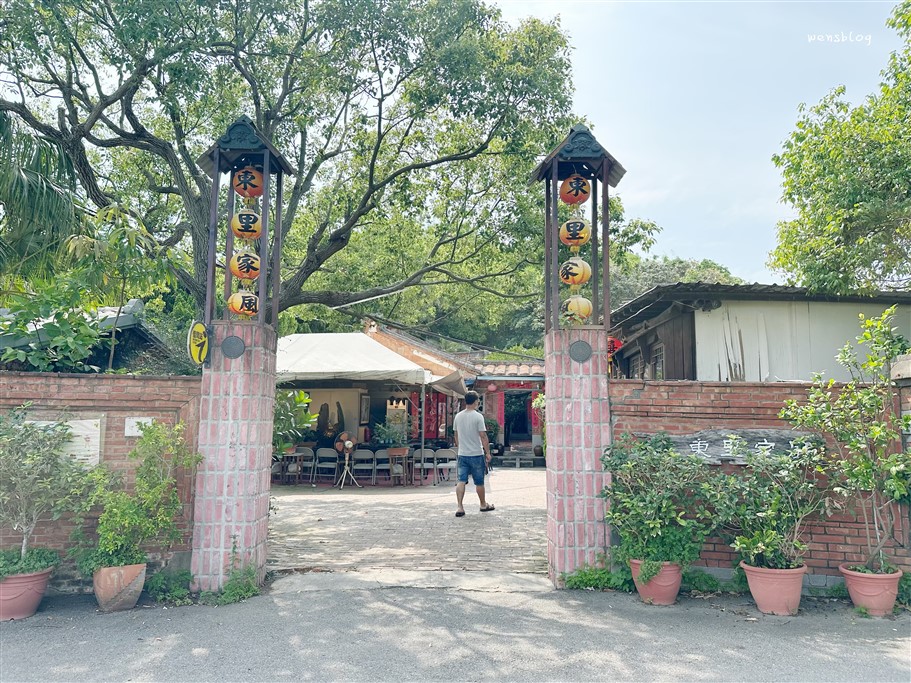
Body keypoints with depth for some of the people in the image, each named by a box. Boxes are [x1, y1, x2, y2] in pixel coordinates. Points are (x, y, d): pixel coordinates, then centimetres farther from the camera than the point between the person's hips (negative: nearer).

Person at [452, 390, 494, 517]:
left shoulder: (458, 416, 5)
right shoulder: (478, 416, -13)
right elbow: (483, 436, -14)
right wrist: (488, 452, -6)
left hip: (462, 454, 4)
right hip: (476, 454, -4)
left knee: (461, 480, 2)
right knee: (479, 482, 10)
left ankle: (459, 507, -6)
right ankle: (483, 504, 25)